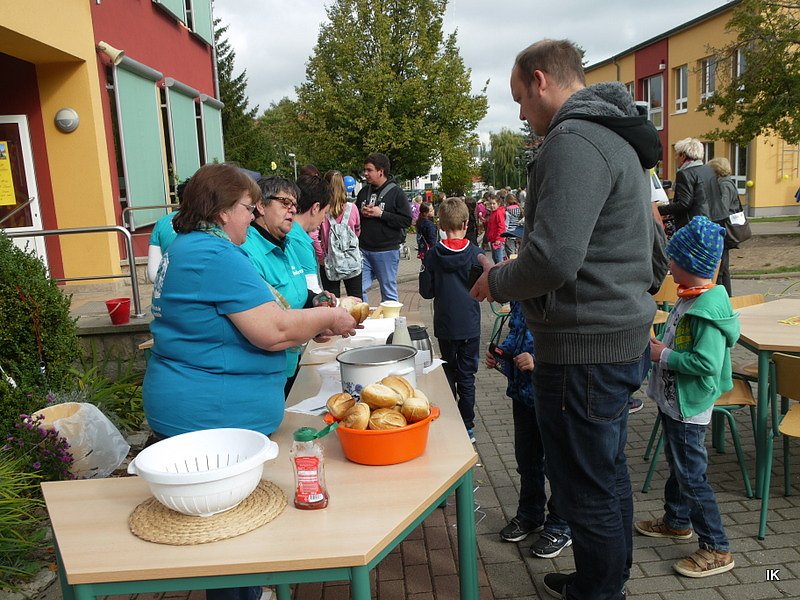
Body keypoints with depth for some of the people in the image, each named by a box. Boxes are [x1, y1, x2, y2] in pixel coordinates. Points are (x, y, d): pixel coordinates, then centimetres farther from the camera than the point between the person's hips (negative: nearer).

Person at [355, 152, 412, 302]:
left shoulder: (396, 192, -5)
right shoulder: (364, 191, 12)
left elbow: (407, 220, -12)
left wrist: (381, 214, -17)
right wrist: (361, 213, 0)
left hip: (387, 251, -5)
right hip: (363, 250, 5)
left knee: (388, 293, 5)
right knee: (359, 289, 5)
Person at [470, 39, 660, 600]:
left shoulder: (573, 142, -18)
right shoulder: (618, 137, 16)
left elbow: (553, 257, -28)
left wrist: (498, 281, -8)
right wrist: (519, 268, 16)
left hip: (585, 349, -11)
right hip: (622, 332, 11)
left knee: (587, 489, 5)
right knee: (609, 470, 23)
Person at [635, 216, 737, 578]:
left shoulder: (708, 310, -26)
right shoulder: (689, 299, 4)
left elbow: (706, 364, -31)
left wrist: (664, 355, -22)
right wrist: (659, 346, 3)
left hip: (688, 408, -10)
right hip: (672, 400, 10)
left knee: (691, 475, 0)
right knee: (678, 465, 24)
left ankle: (716, 549, 14)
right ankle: (677, 521, 42)